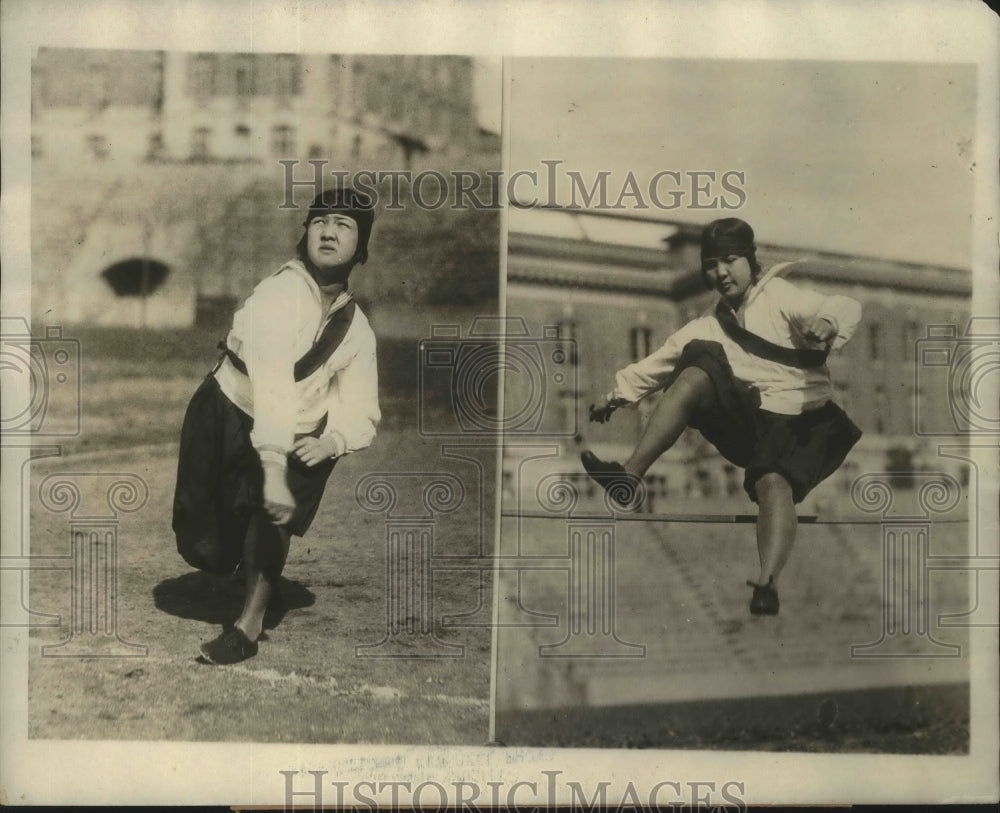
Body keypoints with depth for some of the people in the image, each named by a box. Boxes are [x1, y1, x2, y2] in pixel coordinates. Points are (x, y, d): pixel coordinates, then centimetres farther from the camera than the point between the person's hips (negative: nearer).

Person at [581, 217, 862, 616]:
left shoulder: (780, 297, -1)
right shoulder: (711, 324, 17)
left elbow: (846, 308, -16)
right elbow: (662, 360, 18)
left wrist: (827, 321, -39)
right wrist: (618, 394, 9)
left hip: (800, 421, -4)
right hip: (748, 419, 4)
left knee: (774, 481, -34)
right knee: (696, 369, -20)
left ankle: (767, 584, -50)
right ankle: (628, 477, -30)